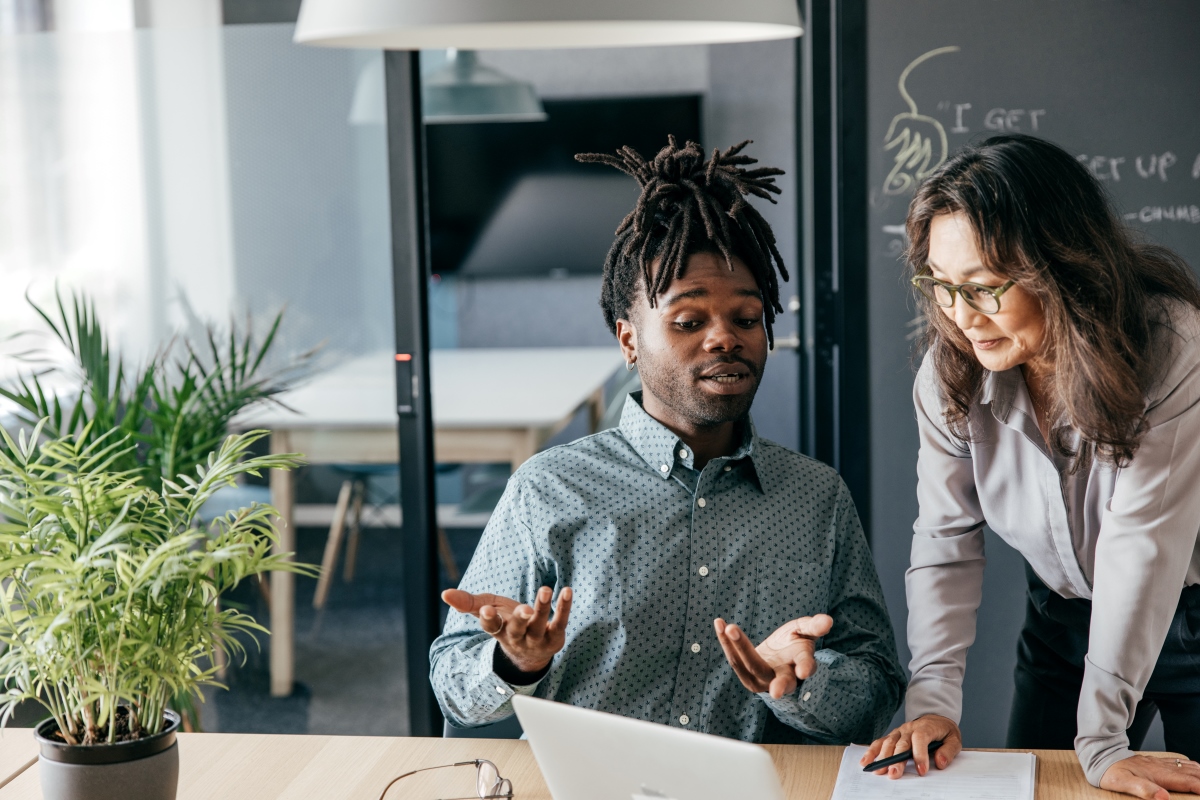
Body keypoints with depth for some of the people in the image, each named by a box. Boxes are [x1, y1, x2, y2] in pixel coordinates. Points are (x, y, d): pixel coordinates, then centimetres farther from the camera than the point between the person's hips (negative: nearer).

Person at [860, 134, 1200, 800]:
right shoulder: (951, 370, -17)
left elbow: (1141, 544, -32)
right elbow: (947, 536, -12)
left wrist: (1102, 739, -32)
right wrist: (933, 698, -23)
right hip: (1063, 621, 4)